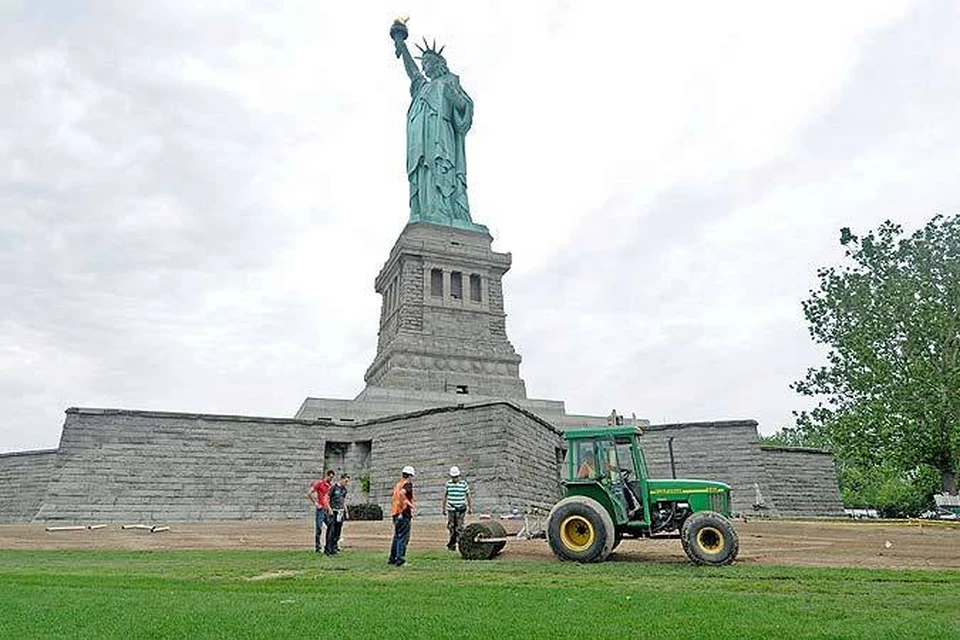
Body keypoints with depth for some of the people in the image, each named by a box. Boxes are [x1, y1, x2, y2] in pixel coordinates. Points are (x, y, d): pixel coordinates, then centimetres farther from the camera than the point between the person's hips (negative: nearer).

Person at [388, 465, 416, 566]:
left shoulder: (398, 483, 16)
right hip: (404, 513, -8)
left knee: (397, 536, 18)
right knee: (403, 537, -5)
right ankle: (399, 558, -10)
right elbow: (401, 493, -30)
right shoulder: (408, 484, -9)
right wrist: (408, 503, -22)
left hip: (395, 513, 8)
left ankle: (392, 558, 23)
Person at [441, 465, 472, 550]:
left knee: (459, 527, -4)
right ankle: (452, 542, 20)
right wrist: (443, 507, 13)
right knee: (450, 526, 4)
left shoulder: (464, 483, -1)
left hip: (461, 509, -2)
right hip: (450, 509, 2)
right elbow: (445, 496, 13)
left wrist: (470, 507, 7)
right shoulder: (448, 483, 5)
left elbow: (468, 496, 6)